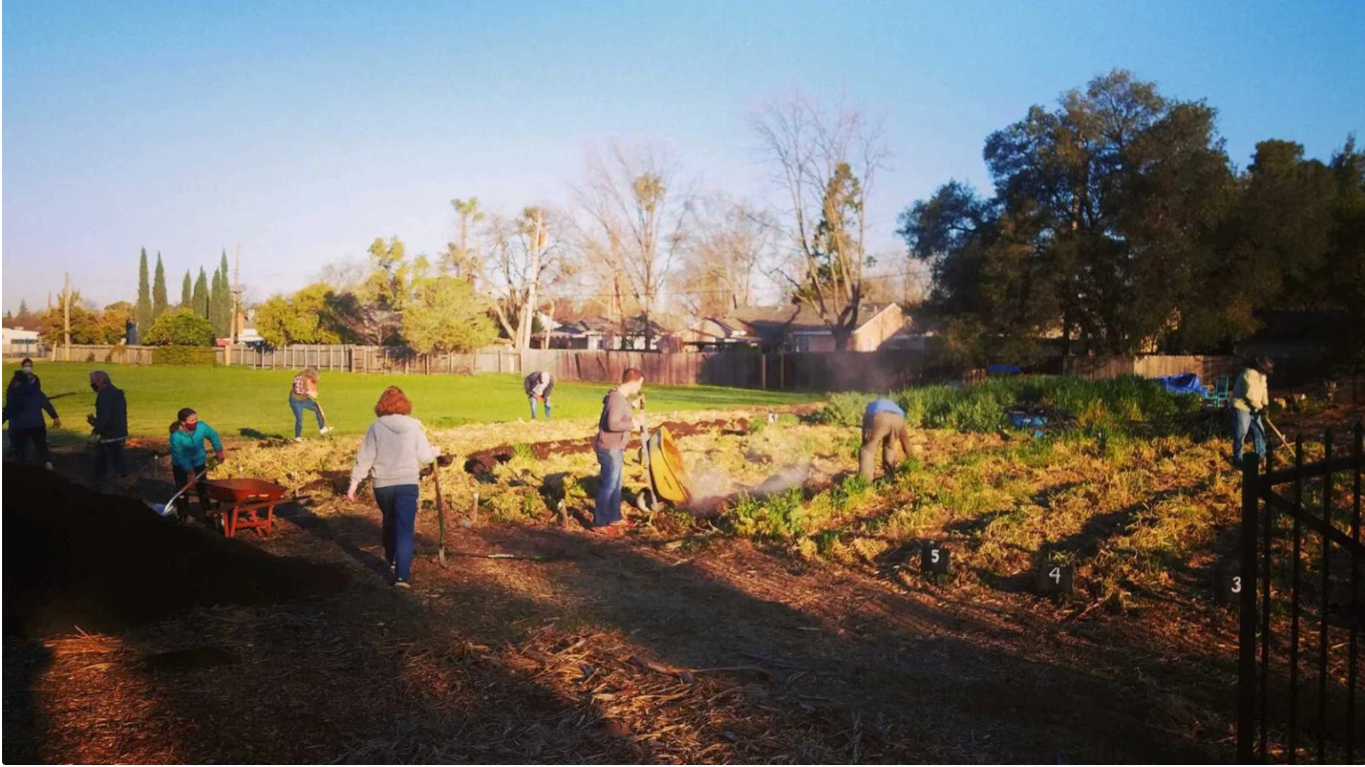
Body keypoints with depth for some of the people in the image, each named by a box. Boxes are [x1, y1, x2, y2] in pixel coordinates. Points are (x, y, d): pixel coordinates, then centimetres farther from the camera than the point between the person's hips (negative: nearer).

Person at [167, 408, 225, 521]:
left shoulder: (201, 427, -25)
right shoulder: (176, 436, -32)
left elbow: (213, 435, -4)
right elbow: (180, 457, -26)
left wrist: (219, 451, -5)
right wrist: (190, 472, -25)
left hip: (198, 462, 2)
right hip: (180, 465, -2)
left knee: (202, 488, 7)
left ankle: (208, 513, 15)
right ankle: (182, 515, 16)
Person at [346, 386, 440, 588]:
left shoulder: (376, 427, -1)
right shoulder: (414, 426, -2)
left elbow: (364, 458, -3)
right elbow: (425, 457, -1)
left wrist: (353, 484, 1)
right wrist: (435, 451, 21)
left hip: (382, 484, 2)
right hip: (407, 483, -2)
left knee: (389, 523, 26)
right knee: (405, 529, -3)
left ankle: (391, 559, 46)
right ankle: (402, 575, -13)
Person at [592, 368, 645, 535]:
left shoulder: (621, 397, 10)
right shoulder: (616, 399, -23)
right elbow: (613, 424, -31)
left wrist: (633, 406, 14)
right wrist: (632, 424, -19)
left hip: (615, 449, 10)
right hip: (610, 449, -10)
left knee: (616, 486, 19)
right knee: (607, 486, -3)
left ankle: (614, 518, 30)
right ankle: (599, 523, 5)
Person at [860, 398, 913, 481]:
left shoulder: (869, 411, 42)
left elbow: (865, 441, 38)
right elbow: (905, 438, 49)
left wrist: (872, 467, 44)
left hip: (880, 417, -3)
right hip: (898, 419, 3)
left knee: (868, 449, 11)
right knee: (889, 447, 30)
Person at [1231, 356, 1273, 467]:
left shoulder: (1261, 375, 6)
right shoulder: (1249, 375, -26)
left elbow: (1264, 389, 11)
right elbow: (1250, 395, -28)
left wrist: (1265, 405, -2)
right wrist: (1260, 407, -17)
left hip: (1253, 409, 10)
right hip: (1241, 408, -9)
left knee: (1259, 431, 14)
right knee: (1240, 434, -4)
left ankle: (1261, 455, 26)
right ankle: (1237, 460, 4)